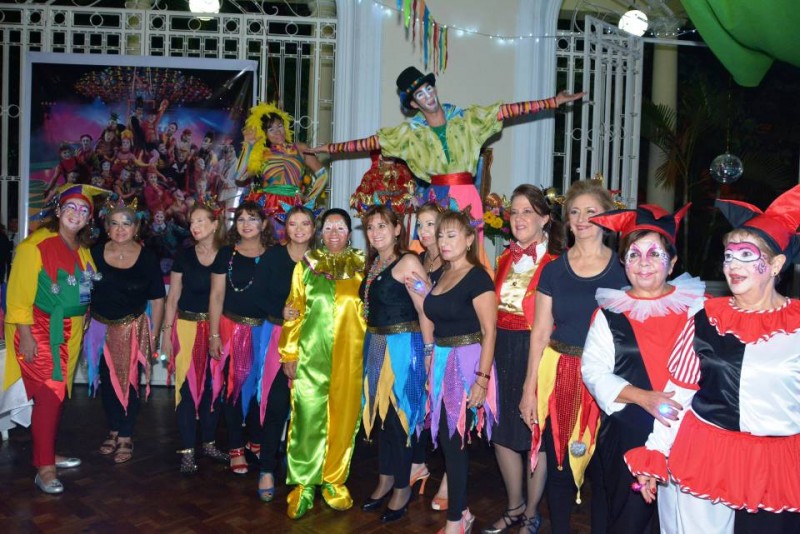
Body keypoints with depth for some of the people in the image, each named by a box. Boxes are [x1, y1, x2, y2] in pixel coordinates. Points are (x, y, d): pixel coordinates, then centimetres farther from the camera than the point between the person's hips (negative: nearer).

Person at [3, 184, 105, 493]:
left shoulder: (82, 249, 10)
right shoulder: (35, 245, -12)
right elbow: (20, 294, -14)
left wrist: (80, 328, 11)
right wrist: (25, 337, -17)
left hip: (69, 333, 7)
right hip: (39, 331, -7)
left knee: (57, 394, 12)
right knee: (48, 395, -9)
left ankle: (48, 454, 26)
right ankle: (44, 468, -1)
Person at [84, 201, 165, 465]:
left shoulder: (148, 258, -8)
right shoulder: (95, 252, -3)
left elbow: (157, 299, -2)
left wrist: (154, 334, -2)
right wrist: (84, 324, 4)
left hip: (133, 329, -2)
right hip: (101, 328, 3)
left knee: (130, 381, 3)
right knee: (107, 381, 12)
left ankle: (126, 436, 18)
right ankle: (113, 430, 31)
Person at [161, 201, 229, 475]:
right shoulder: (184, 256, 1)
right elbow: (173, 297, 5)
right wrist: (166, 332, 0)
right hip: (187, 327, 0)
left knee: (213, 387, 8)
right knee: (187, 387, -2)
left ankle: (209, 442, 24)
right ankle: (187, 450, 7)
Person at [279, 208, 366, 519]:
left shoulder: (361, 267, 7)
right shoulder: (306, 264, 5)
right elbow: (294, 311, 4)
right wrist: (289, 353, 0)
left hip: (350, 353, 1)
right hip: (311, 352, -1)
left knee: (343, 417, 7)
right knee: (308, 416, -2)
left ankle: (334, 480, 20)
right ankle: (303, 483, 10)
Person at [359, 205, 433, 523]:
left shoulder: (408, 262, -11)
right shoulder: (372, 264, 11)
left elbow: (424, 311, -15)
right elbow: (371, 306, 13)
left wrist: (428, 352, -18)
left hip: (402, 346, -7)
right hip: (375, 345, 7)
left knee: (398, 415, 1)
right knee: (380, 413, 14)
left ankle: (402, 488, 17)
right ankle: (385, 481, 30)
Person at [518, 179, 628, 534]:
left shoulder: (622, 269, -1)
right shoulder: (554, 270, 4)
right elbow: (540, 332, 5)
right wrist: (529, 388, 2)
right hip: (559, 377, 2)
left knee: (603, 469, 5)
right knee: (559, 466, 10)